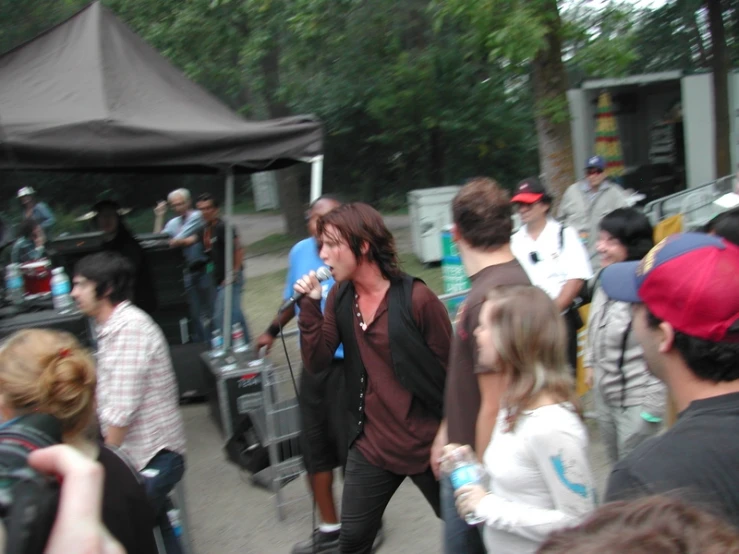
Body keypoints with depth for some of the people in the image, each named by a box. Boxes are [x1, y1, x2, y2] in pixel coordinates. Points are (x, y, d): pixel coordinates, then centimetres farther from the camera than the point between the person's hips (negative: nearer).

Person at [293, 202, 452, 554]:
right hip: (371, 446, 5)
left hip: (427, 444, -4)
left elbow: (452, 370, -12)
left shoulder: (416, 298, -18)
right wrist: (310, 305, -16)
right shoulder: (339, 297, 0)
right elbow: (316, 363, -4)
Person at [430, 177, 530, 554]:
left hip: (478, 465, -8)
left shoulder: (488, 297, -26)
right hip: (464, 455, 8)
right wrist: (447, 431, 17)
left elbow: (495, 405, -24)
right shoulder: (511, 276, 4)